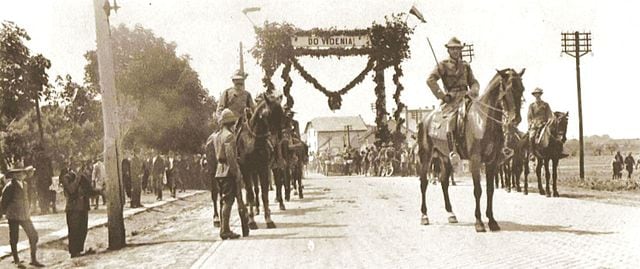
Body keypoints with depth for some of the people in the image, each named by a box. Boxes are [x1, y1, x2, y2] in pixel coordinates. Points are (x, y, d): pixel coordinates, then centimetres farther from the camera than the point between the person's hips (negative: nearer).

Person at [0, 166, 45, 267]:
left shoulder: (25, 184, 8)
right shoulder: (10, 186, -12)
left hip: (25, 216, 6)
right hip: (13, 216, -6)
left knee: (33, 236, 3)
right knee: (14, 239, 3)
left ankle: (33, 259, 13)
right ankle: (16, 261, 15)